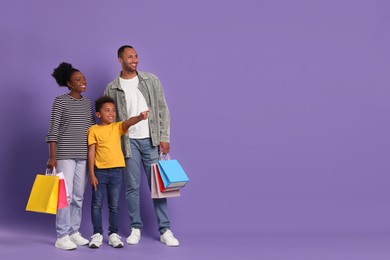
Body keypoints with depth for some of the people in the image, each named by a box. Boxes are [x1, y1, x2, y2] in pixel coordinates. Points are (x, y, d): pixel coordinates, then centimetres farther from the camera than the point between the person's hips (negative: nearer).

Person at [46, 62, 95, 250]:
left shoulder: (88, 103, 12)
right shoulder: (60, 101, -5)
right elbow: (53, 130, -8)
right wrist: (52, 157, -13)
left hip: (83, 155, 5)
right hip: (65, 154, -5)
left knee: (79, 195, 7)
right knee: (65, 194, -7)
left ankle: (74, 232, 16)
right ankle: (62, 236, -3)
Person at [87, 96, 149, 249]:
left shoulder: (118, 127, 5)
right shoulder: (93, 130, -1)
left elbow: (128, 122, -16)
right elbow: (91, 152, -3)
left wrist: (140, 117, -38)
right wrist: (91, 174, -7)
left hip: (116, 171, 2)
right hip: (100, 171, -2)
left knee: (114, 205, 7)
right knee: (97, 204, 4)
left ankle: (113, 234, 16)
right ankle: (97, 234, 14)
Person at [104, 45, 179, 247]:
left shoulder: (151, 80, 4)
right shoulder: (112, 88, 3)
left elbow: (162, 110, 4)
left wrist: (164, 137, -2)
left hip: (151, 140, 0)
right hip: (129, 142, 0)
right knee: (132, 187, 3)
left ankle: (165, 230, 7)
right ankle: (135, 228, 15)